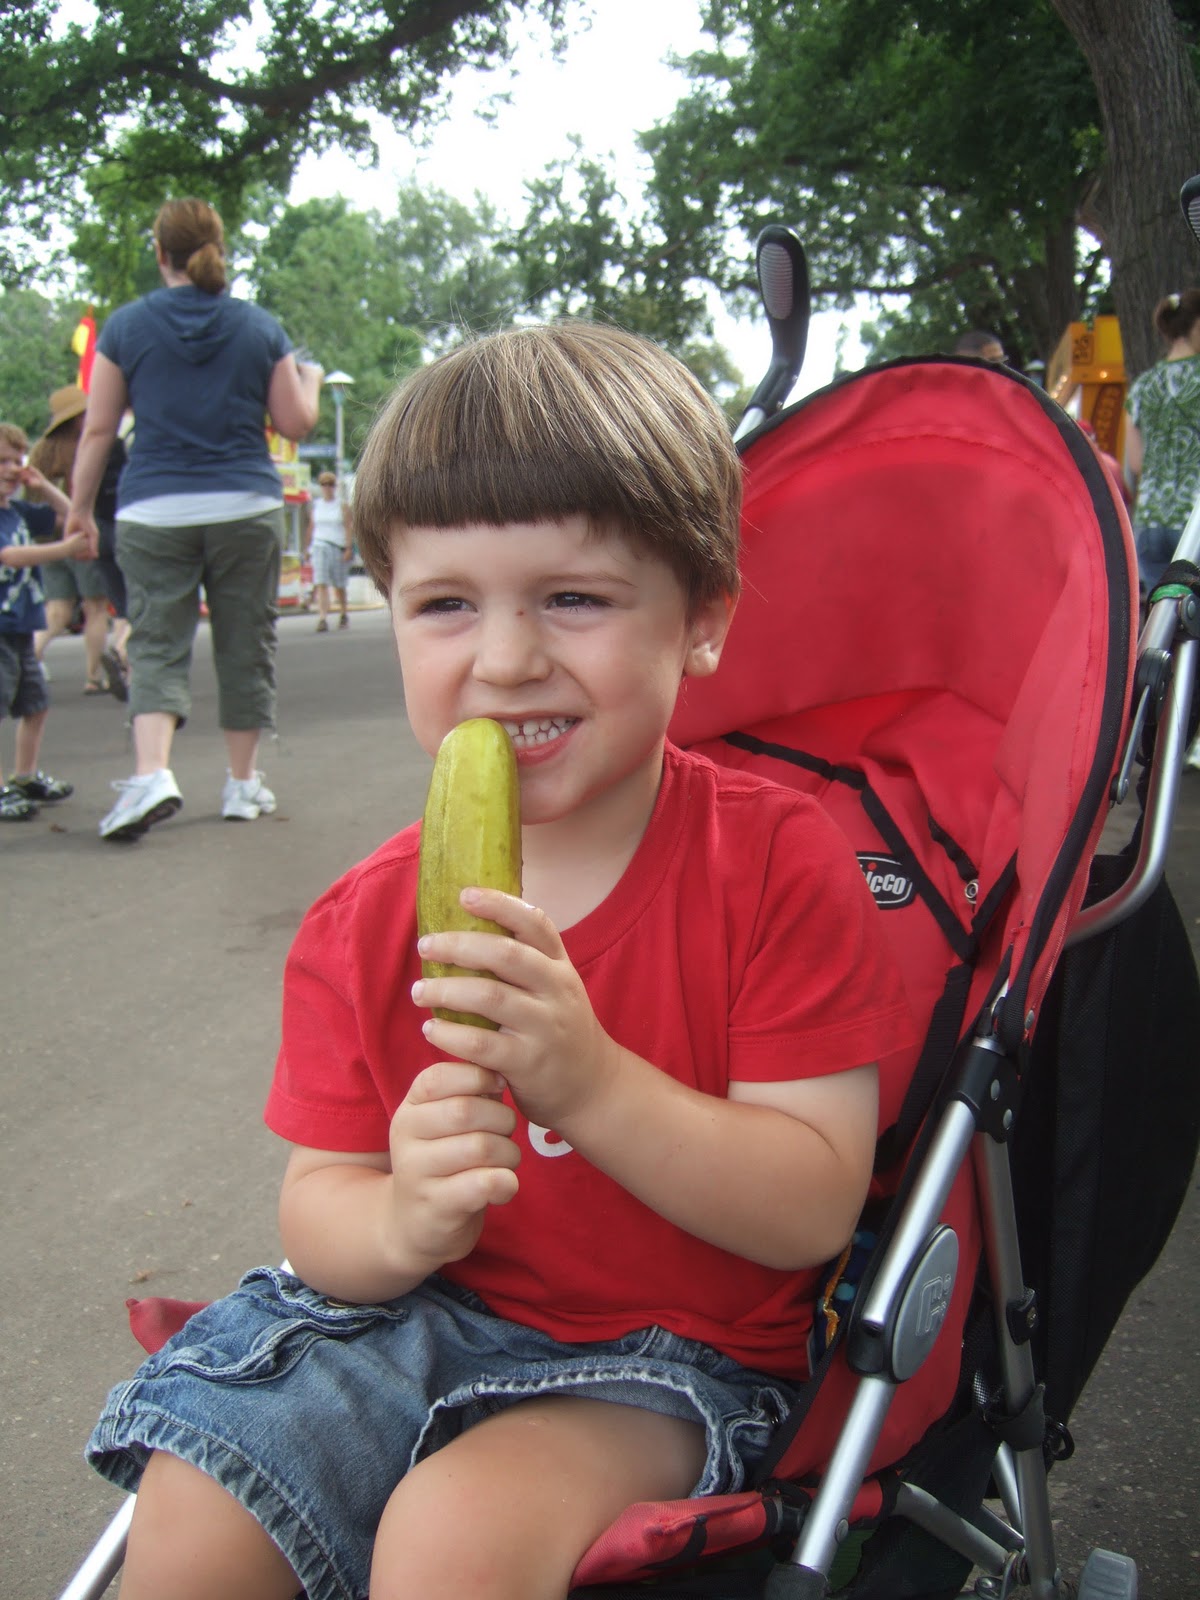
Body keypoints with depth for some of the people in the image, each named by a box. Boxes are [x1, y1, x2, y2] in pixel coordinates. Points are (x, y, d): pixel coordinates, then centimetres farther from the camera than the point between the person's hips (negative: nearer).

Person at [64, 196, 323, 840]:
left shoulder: (126, 326, 2)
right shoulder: (260, 327, 4)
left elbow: (98, 430, 2)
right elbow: (296, 422, 6)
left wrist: (80, 506, 11)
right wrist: (311, 379, 26)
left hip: (154, 513, -1)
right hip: (247, 509, 1)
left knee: (156, 645, 1)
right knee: (246, 644, 10)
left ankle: (151, 771, -20)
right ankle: (243, 782, 17)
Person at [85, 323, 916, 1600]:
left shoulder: (779, 862, -14)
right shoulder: (363, 923, -3)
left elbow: (816, 1208, -18)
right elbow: (314, 1201, -1)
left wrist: (588, 1078, -33)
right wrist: (399, 1222, -27)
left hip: (672, 1357, -3)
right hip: (426, 1312, 3)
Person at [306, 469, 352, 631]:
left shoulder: (342, 506, 3)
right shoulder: (315, 506, 10)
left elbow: (348, 528, -3)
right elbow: (311, 528, 16)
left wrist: (348, 548, -12)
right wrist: (307, 547, 15)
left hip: (339, 547, -1)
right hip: (320, 546, 1)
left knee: (339, 585, 9)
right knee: (321, 584, -14)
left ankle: (344, 614, 31)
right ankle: (322, 619, -21)